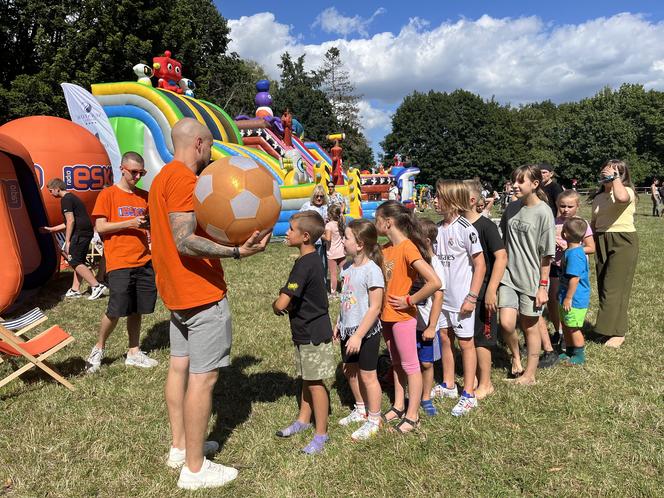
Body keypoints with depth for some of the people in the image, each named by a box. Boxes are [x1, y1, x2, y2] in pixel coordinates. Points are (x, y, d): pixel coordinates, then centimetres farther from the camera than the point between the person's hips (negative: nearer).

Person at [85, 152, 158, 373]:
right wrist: (129, 223, -14)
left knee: (136, 310, 9)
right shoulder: (108, 194, 1)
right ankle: (98, 348, 19)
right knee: (116, 311, -5)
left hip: (144, 262, 5)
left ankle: (134, 353, 21)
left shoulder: (144, 196, 14)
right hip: (119, 263, -4)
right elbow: (100, 227, -5)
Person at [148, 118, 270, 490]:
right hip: (203, 291, -10)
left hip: (177, 290, 11)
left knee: (180, 365, 16)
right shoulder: (184, 179, -17)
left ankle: (180, 446, 29)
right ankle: (195, 469, 7)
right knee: (204, 376, -3)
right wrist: (236, 252, -35)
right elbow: (185, 242, -26)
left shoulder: (162, 177, 14)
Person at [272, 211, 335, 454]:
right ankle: (303, 420, 37)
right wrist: (286, 305, -3)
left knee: (315, 382, 3)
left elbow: (281, 303, -28)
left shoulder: (304, 264, -25)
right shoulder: (312, 259, 6)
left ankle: (321, 434, 17)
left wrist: (276, 305, -5)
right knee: (307, 379, 21)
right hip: (308, 330, 9)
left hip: (312, 333, -9)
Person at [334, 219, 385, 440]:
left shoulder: (372, 270, -22)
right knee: (350, 370, 20)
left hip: (366, 332, -8)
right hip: (349, 330, 8)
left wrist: (358, 335, -21)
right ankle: (361, 409, 41)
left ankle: (373, 420, 24)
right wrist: (339, 323, 16)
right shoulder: (348, 266, 3)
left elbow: (375, 308, -22)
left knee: (367, 375, 6)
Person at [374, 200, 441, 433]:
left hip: (403, 316, -8)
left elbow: (434, 282, -29)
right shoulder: (386, 248, 4)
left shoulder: (408, 248, -21)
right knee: (396, 363, 19)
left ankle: (412, 416, 18)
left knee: (410, 366, 6)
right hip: (386, 315, 8)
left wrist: (409, 300, -20)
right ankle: (398, 407, 34)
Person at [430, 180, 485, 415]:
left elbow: (480, 264, -13)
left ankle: (469, 394, 17)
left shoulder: (465, 229, -14)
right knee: (445, 338, 15)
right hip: (441, 296, 7)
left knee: (466, 342, 5)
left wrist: (472, 297, -16)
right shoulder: (439, 228, 6)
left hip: (461, 298, -7)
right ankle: (448, 385, 31)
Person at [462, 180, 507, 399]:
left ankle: (485, 384, 19)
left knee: (481, 338, 4)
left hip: (481, 291, -6)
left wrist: (491, 290, -22)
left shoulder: (486, 226, -13)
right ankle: (474, 378, 31)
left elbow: (501, 257, -17)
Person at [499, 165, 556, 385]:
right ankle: (516, 356, 26)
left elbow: (547, 254, -9)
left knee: (530, 326, 8)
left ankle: (530, 374, 24)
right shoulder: (512, 207, 4)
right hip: (509, 275, 4)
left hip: (531, 279, -4)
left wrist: (543, 286, -10)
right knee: (506, 323, -4)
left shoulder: (543, 213, -11)